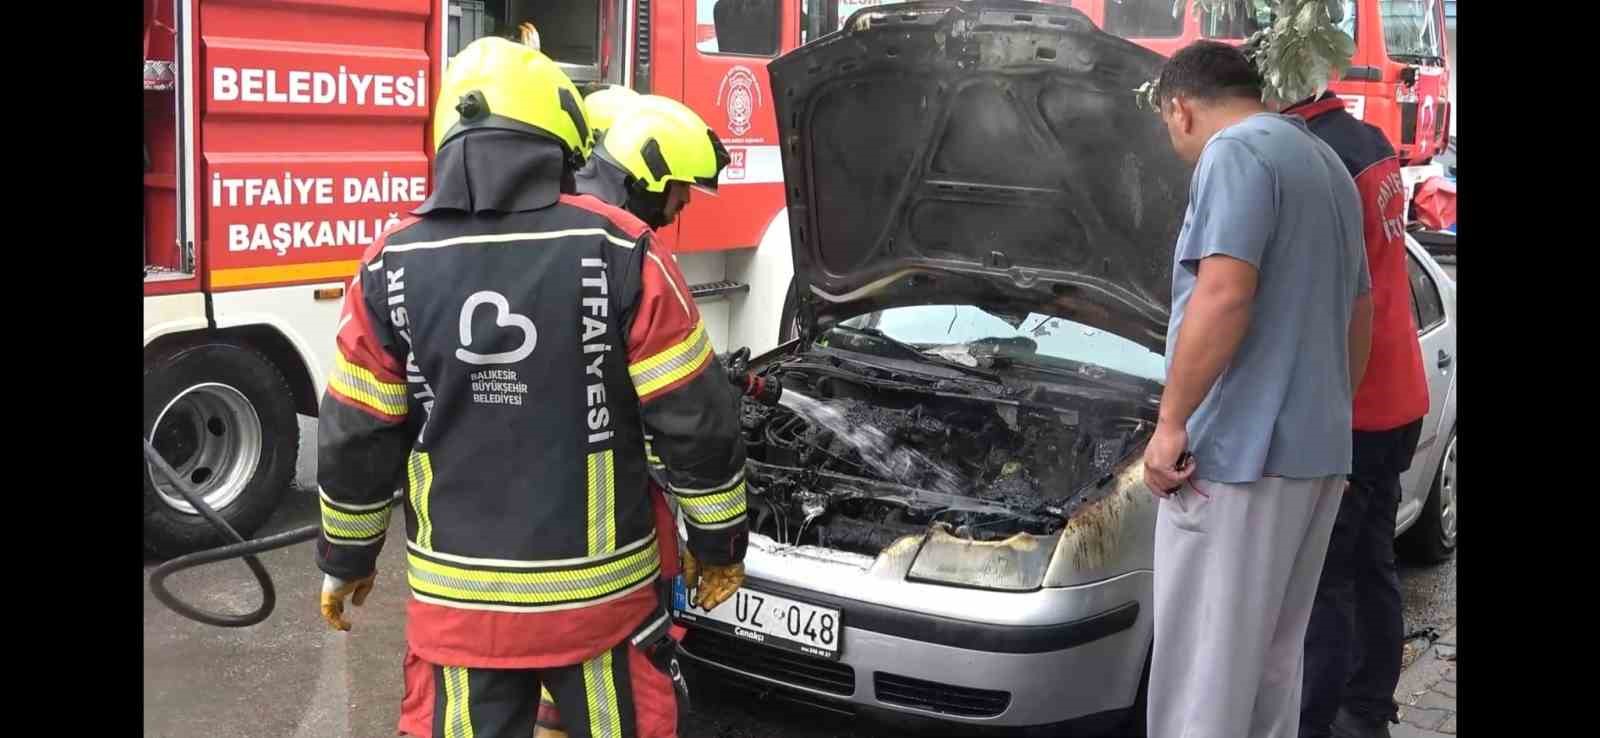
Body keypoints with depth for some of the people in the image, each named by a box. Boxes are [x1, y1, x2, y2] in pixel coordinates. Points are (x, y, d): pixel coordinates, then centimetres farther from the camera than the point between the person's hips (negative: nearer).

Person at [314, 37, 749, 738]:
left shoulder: (392, 267, -5)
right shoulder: (618, 251, -11)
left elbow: (355, 440, 1)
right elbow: (694, 419, -8)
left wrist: (346, 556, 16)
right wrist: (721, 543, 5)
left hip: (456, 597, 2)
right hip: (599, 590, -1)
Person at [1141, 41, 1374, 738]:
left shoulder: (1236, 154, -10)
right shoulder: (1326, 163, 21)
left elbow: (1225, 295, -22)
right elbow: (1358, 309, 25)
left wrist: (1171, 420, -18)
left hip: (1240, 448, -10)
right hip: (1317, 449, 10)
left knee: (1204, 659, -4)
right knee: (1271, 651, 17)